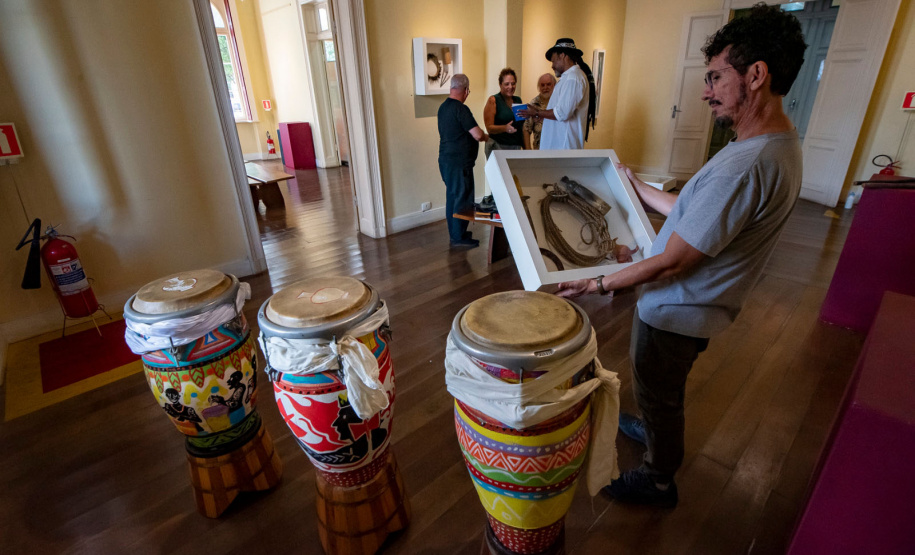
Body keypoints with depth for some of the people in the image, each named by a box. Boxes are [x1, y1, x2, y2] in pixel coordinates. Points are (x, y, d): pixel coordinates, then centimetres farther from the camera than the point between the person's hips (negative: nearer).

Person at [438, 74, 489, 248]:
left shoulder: (443, 107, 12)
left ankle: (454, 232, 26)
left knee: (452, 196, 16)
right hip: (459, 162, -9)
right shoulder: (460, 109, -17)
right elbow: (478, 135, -22)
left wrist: (480, 136, 21)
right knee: (462, 199, -1)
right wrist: (486, 136, 1)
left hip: (446, 159, 9)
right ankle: (459, 237, 5)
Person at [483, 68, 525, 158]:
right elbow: (489, 128, -8)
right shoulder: (493, 100, -1)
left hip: (516, 147, 5)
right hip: (498, 147, -5)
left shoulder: (518, 100, 17)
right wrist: (505, 128, -26)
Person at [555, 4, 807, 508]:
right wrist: (642, 190, 19)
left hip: (676, 312, -9)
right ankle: (658, 430, 57)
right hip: (696, 305, 9)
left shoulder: (743, 167, -33)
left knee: (657, 396, 14)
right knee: (667, 388, 31)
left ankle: (658, 482, 39)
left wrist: (599, 284, -20)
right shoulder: (782, 144, 1)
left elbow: (671, 262, -29)